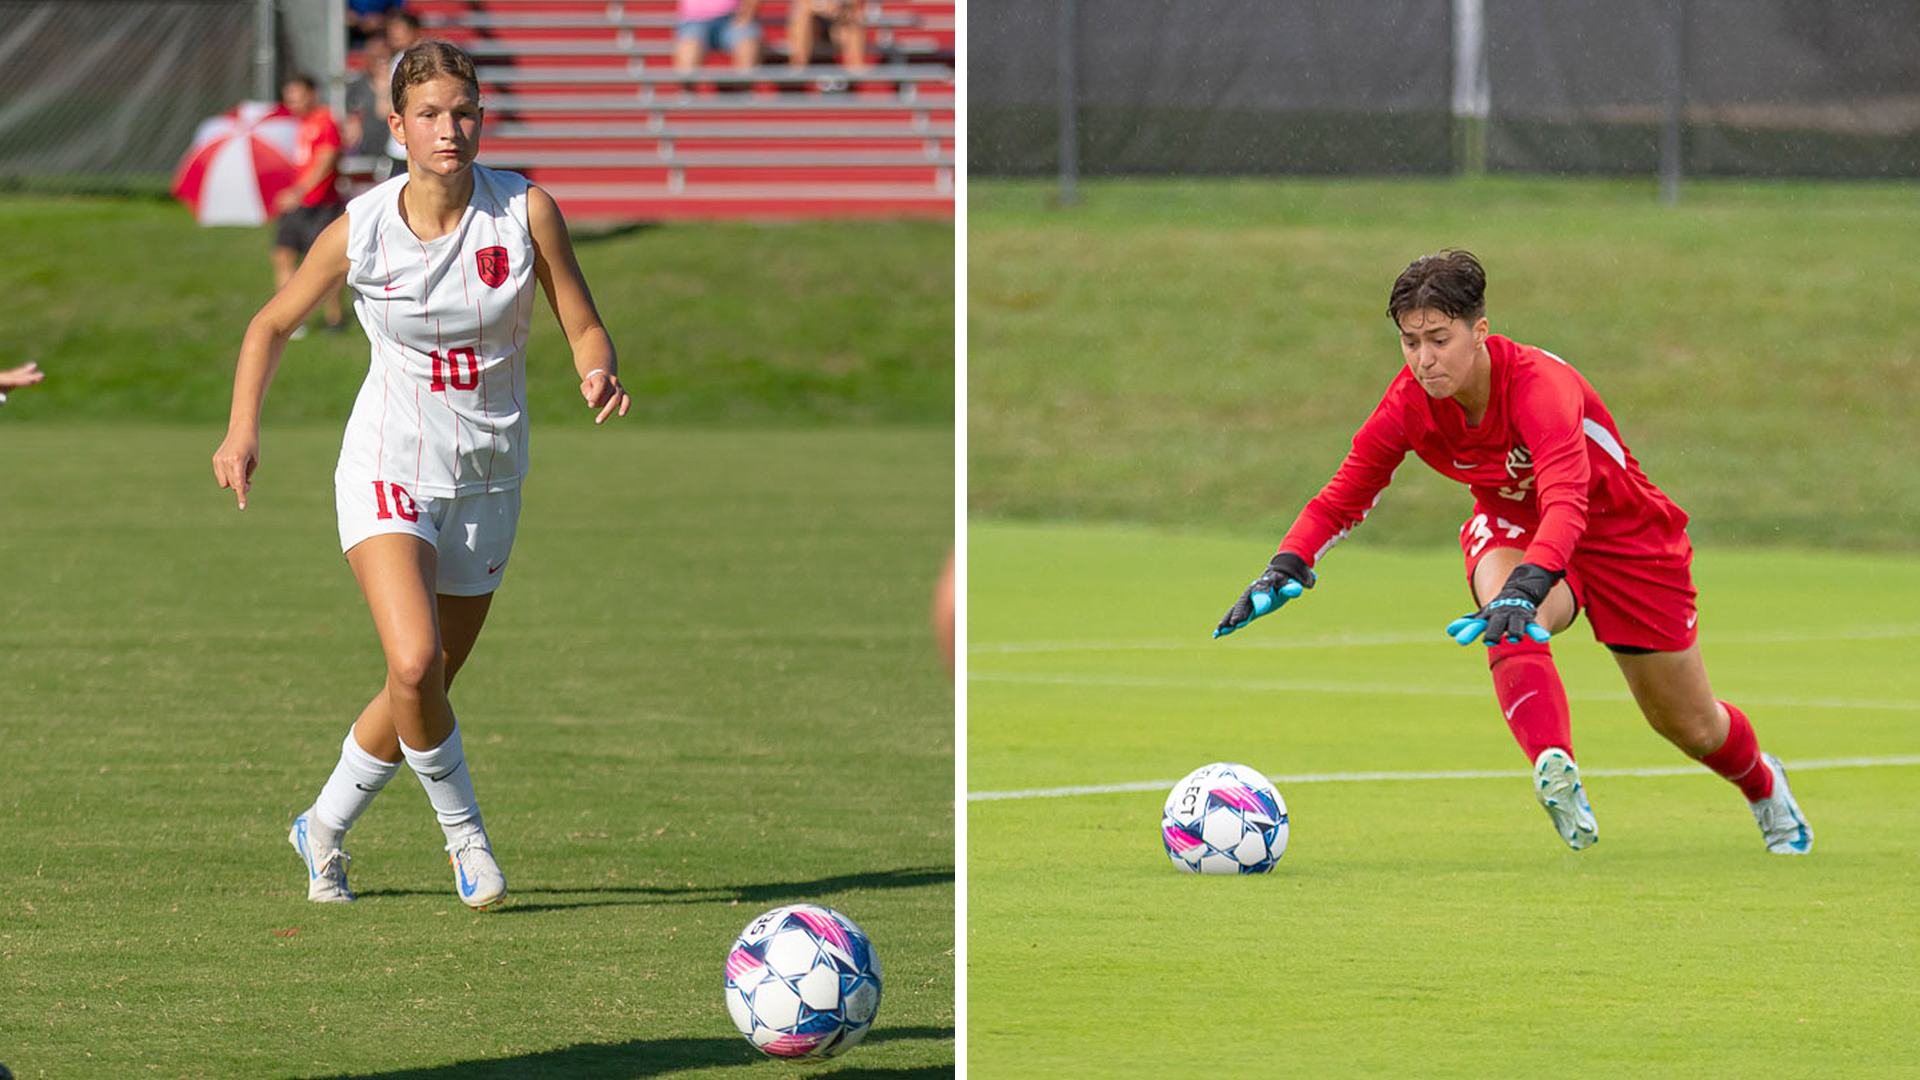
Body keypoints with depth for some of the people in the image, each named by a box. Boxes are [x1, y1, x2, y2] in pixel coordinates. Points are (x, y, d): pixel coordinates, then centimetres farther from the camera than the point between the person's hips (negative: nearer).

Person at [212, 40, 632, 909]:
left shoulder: (525, 211, -9)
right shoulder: (361, 229, -9)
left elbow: (583, 327, -3)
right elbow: (273, 323, 6)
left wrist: (599, 374, -26)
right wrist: (243, 429, -7)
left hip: (486, 481, 2)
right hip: (387, 470, -2)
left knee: (424, 688, 10)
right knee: (414, 662, -24)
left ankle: (324, 828, 35)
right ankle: (464, 831, -1)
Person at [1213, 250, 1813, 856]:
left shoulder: (1539, 385, -39)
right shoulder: (1408, 403, -22)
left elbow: (1566, 502, -52)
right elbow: (1342, 498, -12)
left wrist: (1526, 589, -69)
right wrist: (1286, 568, -31)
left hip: (1623, 533, -3)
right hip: (1512, 528, 3)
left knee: (1691, 727, 11)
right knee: (1510, 630, -38)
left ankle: (1764, 786, 44)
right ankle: (1555, 770, -46)